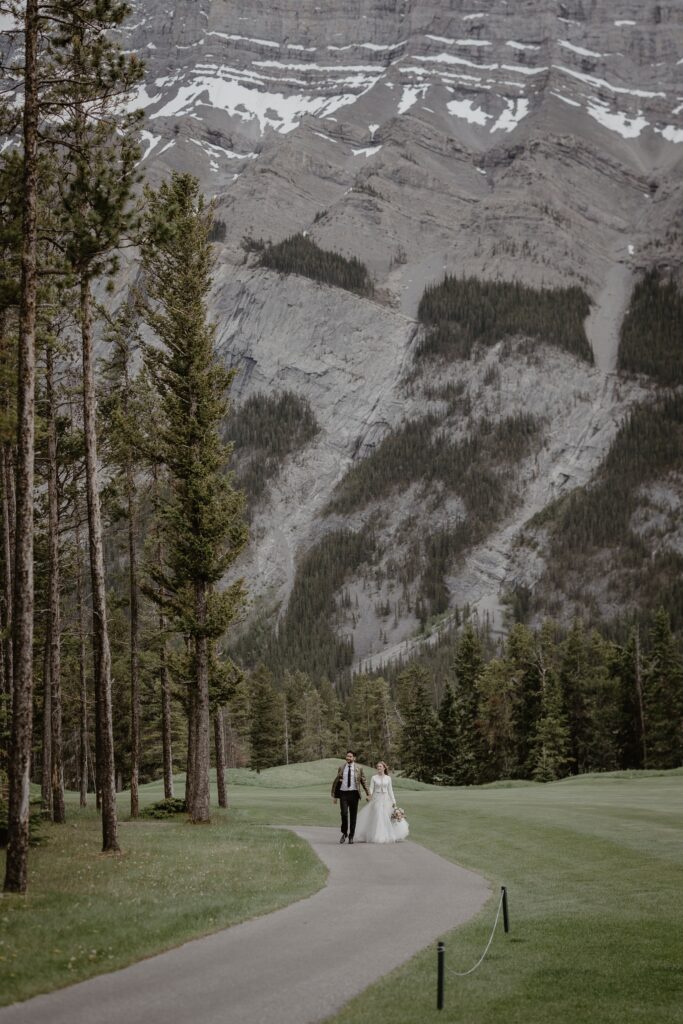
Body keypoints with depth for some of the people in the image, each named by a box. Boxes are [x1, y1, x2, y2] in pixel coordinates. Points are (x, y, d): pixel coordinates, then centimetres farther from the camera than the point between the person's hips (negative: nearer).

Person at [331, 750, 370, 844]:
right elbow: (336, 781, 12)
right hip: (343, 793, 0)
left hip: (353, 793, 0)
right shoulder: (341, 767, 7)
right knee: (344, 813, -13)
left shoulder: (359, 768, 4)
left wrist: (367, 794, 4)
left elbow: (363, 781, 8)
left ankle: (351, 836, 14)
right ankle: (344, 833, 8)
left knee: (353, 815, 3)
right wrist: (334, 795, 10)